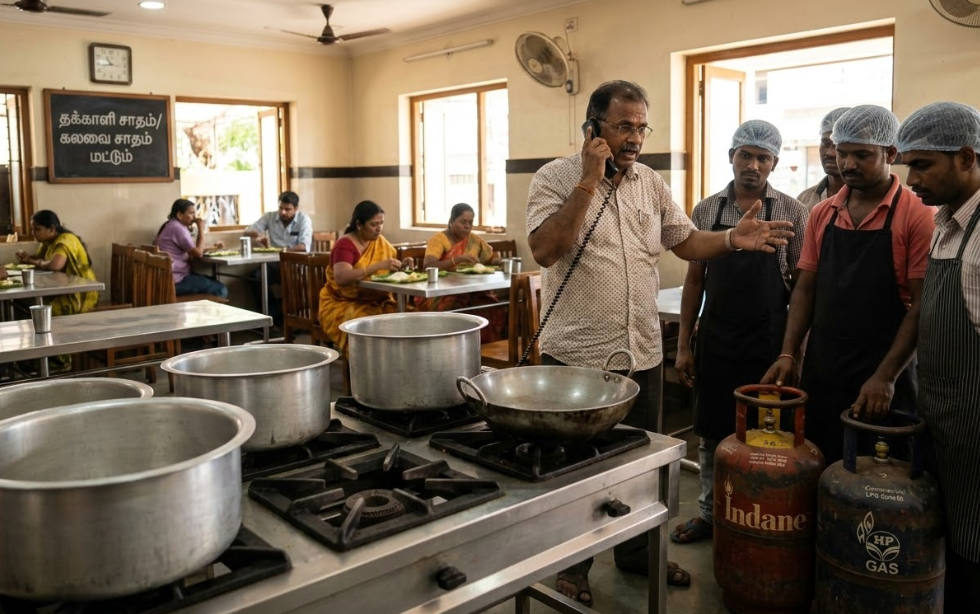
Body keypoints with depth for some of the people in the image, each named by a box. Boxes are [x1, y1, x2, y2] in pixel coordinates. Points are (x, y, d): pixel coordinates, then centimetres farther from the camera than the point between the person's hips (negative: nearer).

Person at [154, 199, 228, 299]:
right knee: (220, 289, -10)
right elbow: (198, 253, -15)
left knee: (214, 283, 17)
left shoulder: (172, 226, 17)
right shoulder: (178, 228, -15)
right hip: (175, 281, -11)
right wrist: (201, 228, -8)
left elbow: (191, 252, 18)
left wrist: (212, 248, 10)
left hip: (170, 278, 11)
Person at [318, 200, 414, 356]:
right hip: (343, 304, -5)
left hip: (376, 302, 5)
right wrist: (379, 265, -32)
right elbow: (341, 278, -28)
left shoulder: (381, 242, 7)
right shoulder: (345, 245, -12)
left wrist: (401, 266, -10)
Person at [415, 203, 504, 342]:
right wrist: (459, 259, -29)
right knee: (458, 310, -35)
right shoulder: (439, 239, -5)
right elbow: (428, 265, -20)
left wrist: (498, 261, -2)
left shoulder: (475, 240, 11)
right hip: (439, 293, -4)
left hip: (470, 292, 4)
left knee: (492, 309, -25)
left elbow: (494, 258, 24)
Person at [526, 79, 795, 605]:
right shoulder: (556, 177, -8)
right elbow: (544, 250, -22)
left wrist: (732, 239, -5)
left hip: (641, 353, 5)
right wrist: (589, 182, -23)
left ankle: (636, 552, 39)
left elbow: (686, 242, 14)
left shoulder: (651, 183, 8)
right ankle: (572, 565, 30)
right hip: (576, 355, -5)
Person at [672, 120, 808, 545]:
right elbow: (695, 279, 7)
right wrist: (683, 345, 4)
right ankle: (710, 513, 27)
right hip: (715, 339, 2)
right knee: (711, 432, 11)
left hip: (768, 342, -2)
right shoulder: (706, 210, 4)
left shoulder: (792, 213, -2)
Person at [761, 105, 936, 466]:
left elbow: (921, 306, -11)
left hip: (882, 382, -4)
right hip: (820, 374, 4)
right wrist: (788, 355, 0)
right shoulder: (821, 214, 8)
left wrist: (886, 377, -17)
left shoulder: (916, 216, -7)